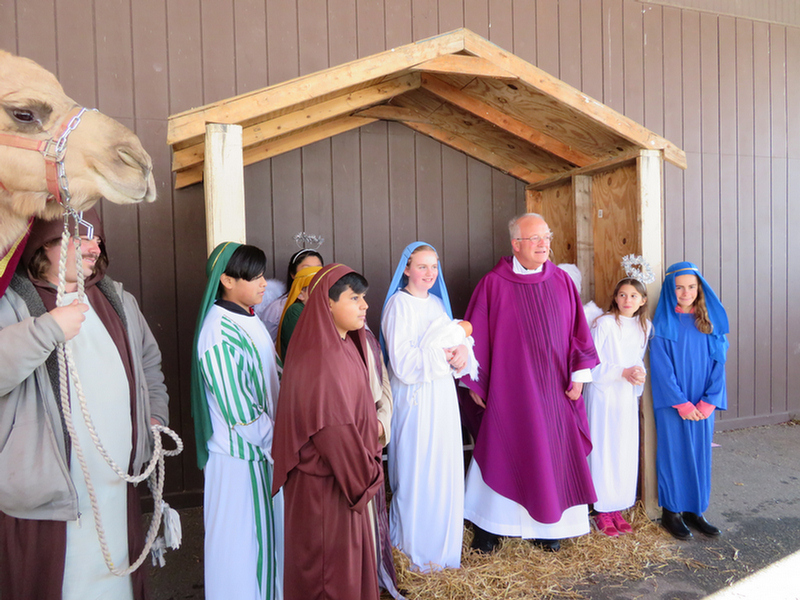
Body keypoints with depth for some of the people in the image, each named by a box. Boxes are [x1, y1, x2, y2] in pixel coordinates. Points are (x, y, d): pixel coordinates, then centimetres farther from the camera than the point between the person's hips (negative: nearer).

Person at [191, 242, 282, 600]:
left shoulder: (249, 319, 5)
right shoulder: (218, 332, -22)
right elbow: (239, 410, -22)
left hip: (265, 447, 8)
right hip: (240, 455, -8)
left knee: (265, 528, 22)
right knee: (242, 536, 9)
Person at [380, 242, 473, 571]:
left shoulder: (437, 302, 12)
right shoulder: (398, 304, -11)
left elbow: (458, 338, 13)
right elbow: (403, 361, -18)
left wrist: (462, 351, -9)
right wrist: (444, 355, -17)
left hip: (443, 395, 7)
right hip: (415, 397, -7)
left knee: (445, 468, 12)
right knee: (417, 470, 2)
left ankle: (440, 541, 29)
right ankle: (415, 547, 20)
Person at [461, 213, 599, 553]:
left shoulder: (562, 281, 4)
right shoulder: (492, 284, -7)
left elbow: (578, 332, 8)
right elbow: (477, 337, -4)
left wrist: (579, 375, 2)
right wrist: (475, 385, -2)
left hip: (555, 390, 4)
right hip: (509, 390, -3)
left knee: (554, 454, 10)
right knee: (502, 455, 5)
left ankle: (547, 527, 29)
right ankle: (487, 528, 23)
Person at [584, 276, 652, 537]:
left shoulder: (645, 327, 8)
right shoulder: (604, 323, -11)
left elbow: (640, 361, 17)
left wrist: (639, 373, -4)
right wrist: (623, 372, -19)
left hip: (628, 397, 6)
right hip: (603, 395, -5)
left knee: (626, 454, 8)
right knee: (603, 453, -1)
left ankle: (617, 510, 22)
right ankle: (602, 512, 13)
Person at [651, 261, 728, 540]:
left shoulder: (710, 322, 6)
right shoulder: (663, 324, -5)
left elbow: (718, 363, 3)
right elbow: (661, 367, -9)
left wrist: (709, 401, -8)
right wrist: (681, 403, -14)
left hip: (702, 405, 4)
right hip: (672, 403, -4)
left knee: (699, 454, 10)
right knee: (673, 453, 3)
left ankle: (694, 510, 23)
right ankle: (671, 512, 15)